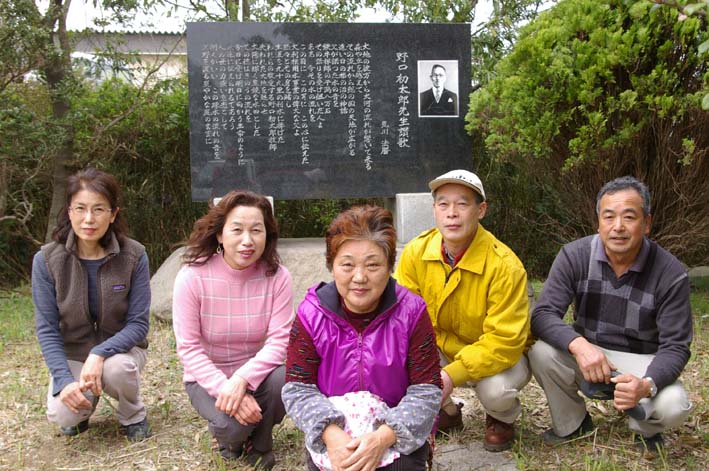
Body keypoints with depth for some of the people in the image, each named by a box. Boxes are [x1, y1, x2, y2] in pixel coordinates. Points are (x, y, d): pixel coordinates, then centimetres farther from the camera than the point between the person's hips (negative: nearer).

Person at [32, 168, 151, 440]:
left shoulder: (134, 256, -16)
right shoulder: (46, 260, -14)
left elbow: (139, 323, -14)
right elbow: (47, 329, -11)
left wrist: (100, 354, -30)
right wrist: (64, 380, -24)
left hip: (120, 348, -1)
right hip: (71, 354, 1)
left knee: (117, 368, -35)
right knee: (62, 415, -26)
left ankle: (133, 415, -1)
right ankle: (82, 411, 13)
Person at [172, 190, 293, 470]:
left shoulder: (277, 276, -15)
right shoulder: (192, 277, -18)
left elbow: (279, 340, -18)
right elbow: (188, 348, -17)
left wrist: (241, 380, -33)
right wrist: (225, 388, -28)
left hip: (255, 372, 2)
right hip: (208, 377, -1)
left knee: (282, 380, -31)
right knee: (232, 424, -29)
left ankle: (260, 445, 2)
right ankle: (230, 437, 13)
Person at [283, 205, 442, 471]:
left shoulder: (411, 311, -12)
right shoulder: (312, 314, -10)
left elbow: (426, 391, -12)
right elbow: (297, 389, -9)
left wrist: (383, 438, -27)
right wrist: (331, 434, -27)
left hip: (398, 435, 0)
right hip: (331, 434, 0)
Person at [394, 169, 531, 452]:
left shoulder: (503, 265, -27)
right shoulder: (416, 252, -15)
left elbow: (504, 341, -27)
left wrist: (452, 374, -37)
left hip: (500, 355, -3)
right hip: (442, 350, 4)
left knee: (495, 388, -35)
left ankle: (501, 420, 7)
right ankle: (447, 412, 9)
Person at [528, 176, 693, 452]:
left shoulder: (670, 274, -15)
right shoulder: (575, 256, -13)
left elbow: (675, 346, -15)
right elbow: (542, 315, -19)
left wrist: (648, 384, -37)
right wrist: (578, 344, -41)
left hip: (641, 361, -1)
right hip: (586, 353, 1)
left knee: (673, 406, -30)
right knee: (542, 353, -29)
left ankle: (645, 430, 11)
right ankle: (573, 425, 2)